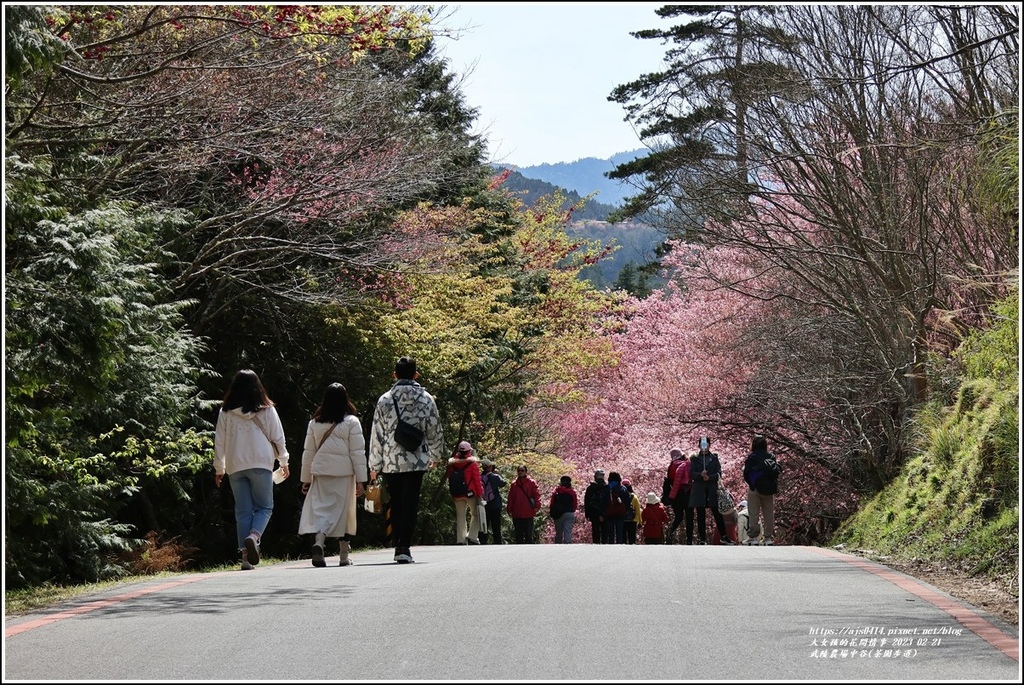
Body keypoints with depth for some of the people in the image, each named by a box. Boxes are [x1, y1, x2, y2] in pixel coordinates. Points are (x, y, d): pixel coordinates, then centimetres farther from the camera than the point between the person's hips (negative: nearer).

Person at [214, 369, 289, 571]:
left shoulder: (225, 412, 3)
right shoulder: (267, 410, 0)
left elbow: (219, 441, 6)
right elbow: (278, 437, 4)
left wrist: (219, 469, 15)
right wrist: (283, 461, 19)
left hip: (235, 467, 2)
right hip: (261, 464, -2)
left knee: (243, 511, 7)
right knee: (264, 507, 7)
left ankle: (245, 555, 3)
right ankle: (254, 536, -21)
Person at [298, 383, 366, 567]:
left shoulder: (314, 423, 6)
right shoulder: (351, 422, -3)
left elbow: (308, 452, 9)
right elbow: (357, 453, -5)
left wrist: (305, 479, 15)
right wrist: (360, 479, -1)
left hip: (320, 472, 2)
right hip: (344, 473, -2)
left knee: (320, 508, 2)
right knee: (343, 511, 7)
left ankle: (318, 540, -25)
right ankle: (343, 556, 13)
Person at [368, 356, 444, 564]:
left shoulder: (385, 400, 0)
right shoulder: (426, 399, 1)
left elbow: (376, 435, 1)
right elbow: (435, 431, 7)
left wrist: (374, 465, 9)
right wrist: (435, 456, 25)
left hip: (391, 463, 1)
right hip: (416, 461, -1)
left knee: (395, 506, 13)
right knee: (410, 505, -1)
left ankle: (397, 546, 16)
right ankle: (404, 548, -10)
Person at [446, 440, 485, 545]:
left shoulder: (452, 463, 4)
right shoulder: (472, 463, -8)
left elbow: (449, 478, 11)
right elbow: (477, 480, -10)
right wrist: (480, 493, -5)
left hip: (457, 495, 4)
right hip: (471, 493, -4)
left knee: (460, 516, 9)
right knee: (475, 514, 7)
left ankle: (460, 539, 5)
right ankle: (473, 537, -5)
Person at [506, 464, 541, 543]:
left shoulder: (531, 483, 1)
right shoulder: (514, 484, 10)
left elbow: (536, 494, -5)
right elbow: (510, 498, 10)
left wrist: (537, 506, -17)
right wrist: (509, 509, 3)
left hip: (528, 513, -3)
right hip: (517, 514, 3)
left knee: (528, 534, 0)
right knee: (519, 534, 8)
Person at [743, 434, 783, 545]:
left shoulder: (751, 457, -9)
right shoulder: (771, 456, 4)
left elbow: (746, 474, -6)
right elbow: (778, 470, 3)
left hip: (755, 488, -4)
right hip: (769, 489, 4)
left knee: (753, 513, 0)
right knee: (769, 513, 9)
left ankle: (753, 537, -3)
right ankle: (768, 537, 10)